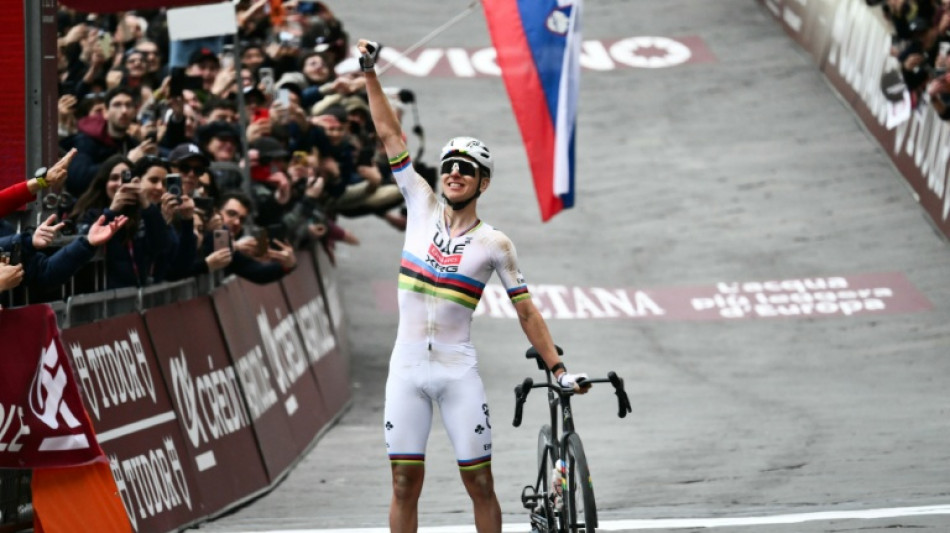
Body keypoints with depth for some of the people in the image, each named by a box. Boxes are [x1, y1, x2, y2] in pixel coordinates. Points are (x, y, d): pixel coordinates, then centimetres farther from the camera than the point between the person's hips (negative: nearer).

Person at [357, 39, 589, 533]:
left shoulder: (494, 244, 0)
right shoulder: (422, 206, 5)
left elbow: (526, 311, 3)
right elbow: (391, 136, 5)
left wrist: (559, 369, -2)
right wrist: (370, 74, 2)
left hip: (458, 371, -2)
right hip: (407, 368, 2)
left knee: (480, 484, -1)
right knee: (405, 484, 1)